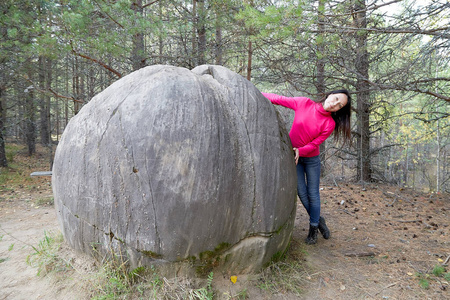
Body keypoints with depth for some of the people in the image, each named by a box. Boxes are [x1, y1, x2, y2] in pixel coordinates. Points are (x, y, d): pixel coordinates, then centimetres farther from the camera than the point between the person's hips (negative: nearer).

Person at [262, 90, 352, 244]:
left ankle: (313, 227, 23)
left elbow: (315, 144, -14)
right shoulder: (304, 103, -14)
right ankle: (318, 220, 27)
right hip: (293, 156, 1)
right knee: (302, 193, 5)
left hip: (311, 159, 0)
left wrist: (300, 151, -31)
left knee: (313, 195, 4)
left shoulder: (330, 124, -15)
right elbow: (279, 99, -9)